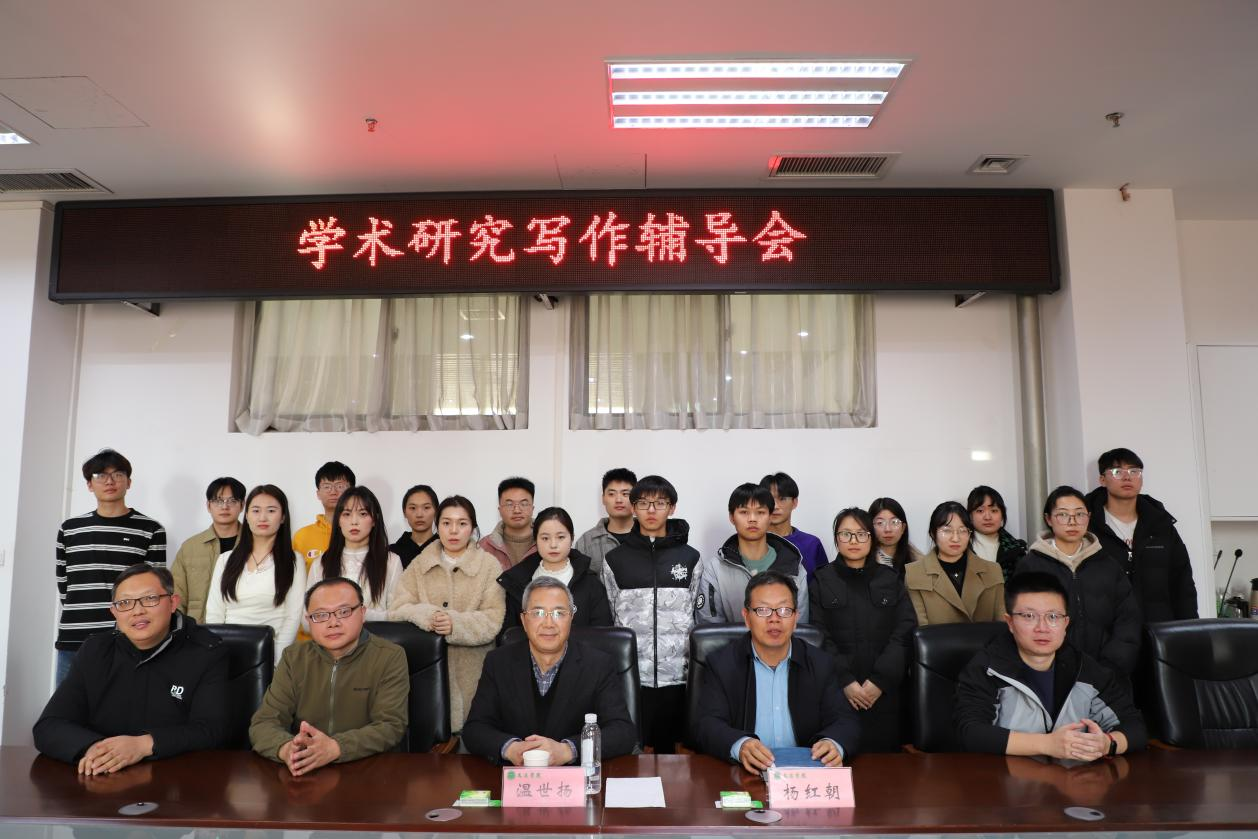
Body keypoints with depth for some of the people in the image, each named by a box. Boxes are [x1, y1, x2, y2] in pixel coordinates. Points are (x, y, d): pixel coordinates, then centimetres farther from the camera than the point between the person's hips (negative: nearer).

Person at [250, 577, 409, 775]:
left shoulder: (390, 657, -4)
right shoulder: (293, 658, 6)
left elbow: (390, 726, -11)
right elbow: (264, 722, -1)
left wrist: (334, 748, -27)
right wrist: (286, 748, -23)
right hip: (303, 774, 3)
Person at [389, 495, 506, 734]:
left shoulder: (489, 565, 2)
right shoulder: (419, 564, 12)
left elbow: (493, 620, -4)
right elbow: (397, 610, 4)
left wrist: (455, 624, -20)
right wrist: (427, 616, -16)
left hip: (471, 671, -2)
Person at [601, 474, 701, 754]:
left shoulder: (689, 558, 6)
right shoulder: (615, 559, 5)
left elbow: (696, 616, 9)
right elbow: (610, 617, 8)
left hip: (676, 675, 1)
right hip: (630, 675, 0)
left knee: (668, 749, 9)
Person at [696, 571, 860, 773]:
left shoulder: (821, 665, 10)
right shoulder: (721, 664, 3)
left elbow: (845, 721, 4)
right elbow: (709, 725, -6)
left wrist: (834, 744, -21)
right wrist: (740, 745, -29)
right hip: (745, 775, -2)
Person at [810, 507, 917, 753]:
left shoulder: (891, 580, 10)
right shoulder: (821, 581, 5)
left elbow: (905, 632, 1)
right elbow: (820, 637, -2)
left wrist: (880, 680, -9)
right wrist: (845, 680, -13)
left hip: (885, 692, 2)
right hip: (838, 691, -1)